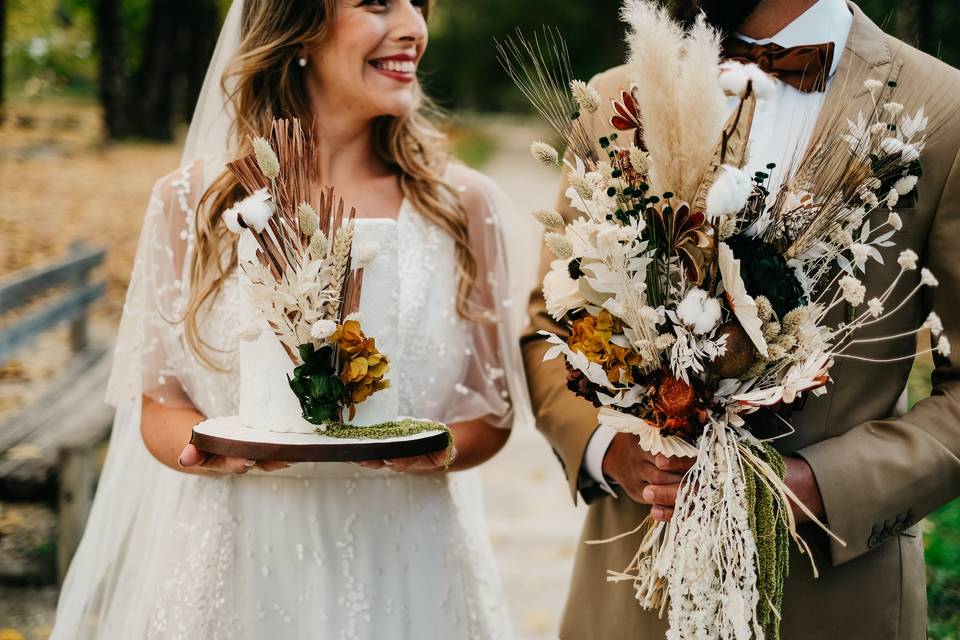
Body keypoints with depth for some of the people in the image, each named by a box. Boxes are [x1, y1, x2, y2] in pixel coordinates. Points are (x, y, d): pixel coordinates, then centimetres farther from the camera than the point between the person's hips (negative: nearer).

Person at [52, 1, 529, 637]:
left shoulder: (462, 203, -1)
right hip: (239, 565, -1)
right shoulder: (194, 201, -3)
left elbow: (491, 411, 3)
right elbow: (160, 407, 1)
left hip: (402, 567, 1)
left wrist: (437, 450, -17)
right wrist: (213, 450, -19)